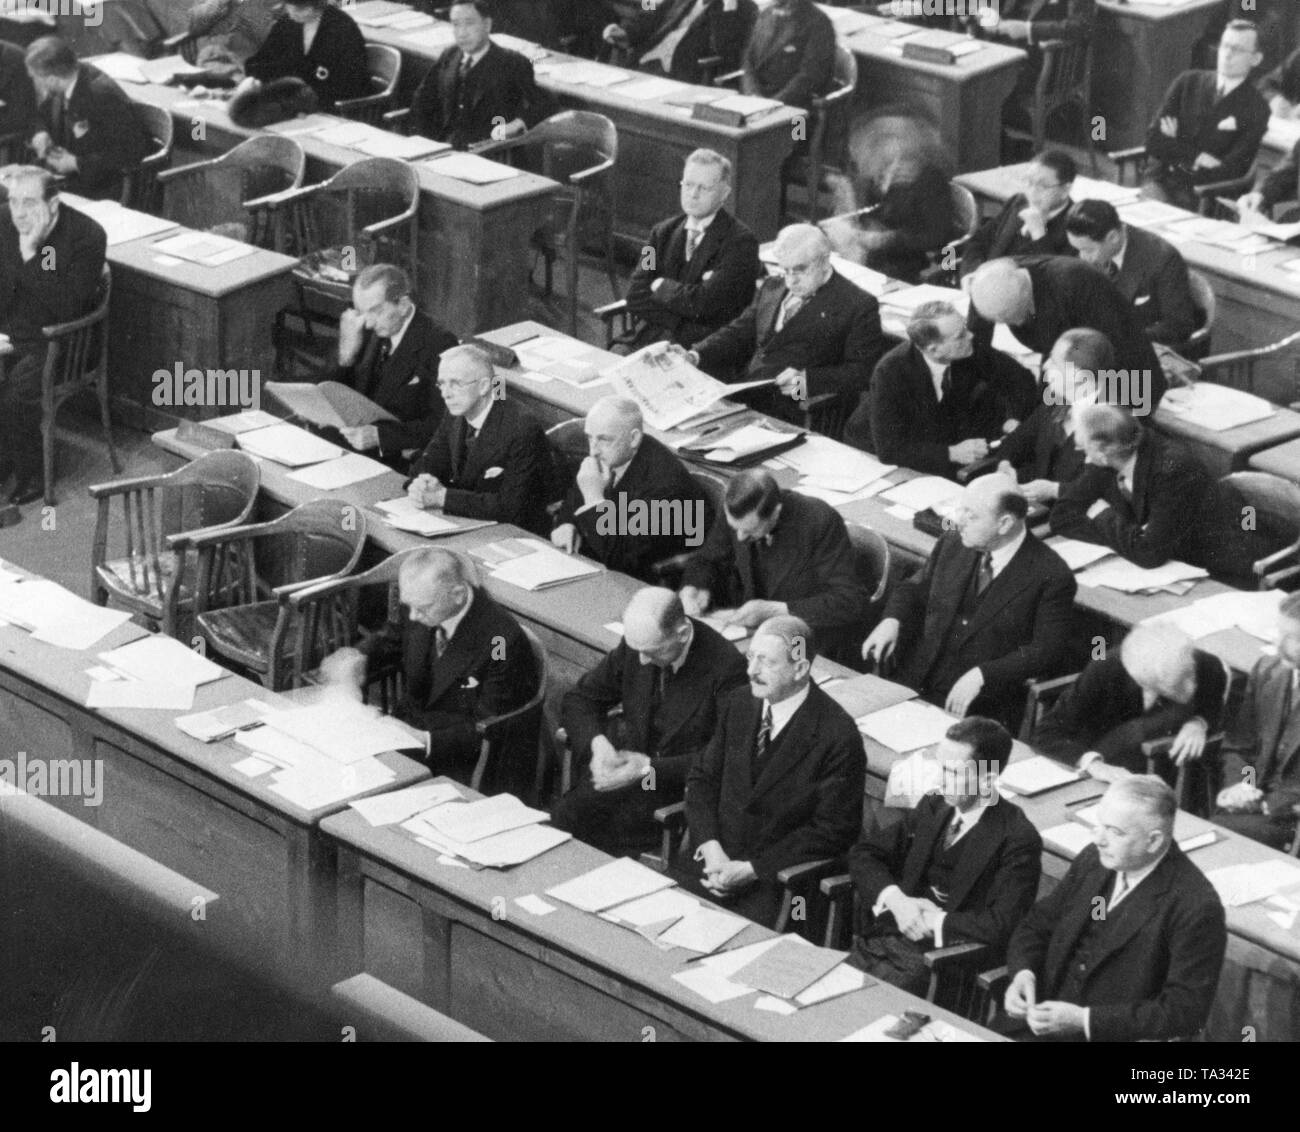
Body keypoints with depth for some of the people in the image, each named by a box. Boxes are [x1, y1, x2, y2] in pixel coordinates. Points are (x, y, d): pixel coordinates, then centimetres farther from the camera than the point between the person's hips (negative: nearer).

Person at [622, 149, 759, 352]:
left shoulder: (740, 241, -6)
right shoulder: (663, 232, 13)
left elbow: (705, 303, -16)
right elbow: (636, 297, 2)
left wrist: (661, 286, -1)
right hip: (651, 339, 5)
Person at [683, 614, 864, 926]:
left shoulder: (838, 735, -13)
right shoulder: (737, 705, 6)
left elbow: (832, 831, -11)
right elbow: (702, 778, 12)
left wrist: (752, 869, -14)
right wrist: (711, 848, -7)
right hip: (717, 863, 5)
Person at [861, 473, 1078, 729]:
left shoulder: (1051, 576, -9)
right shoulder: (952, 544, 11)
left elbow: (1047, 651, -14)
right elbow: (914, 589, 23)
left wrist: (982, 675, -23)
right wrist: (892, 620, 0)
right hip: (917, 685, 6)